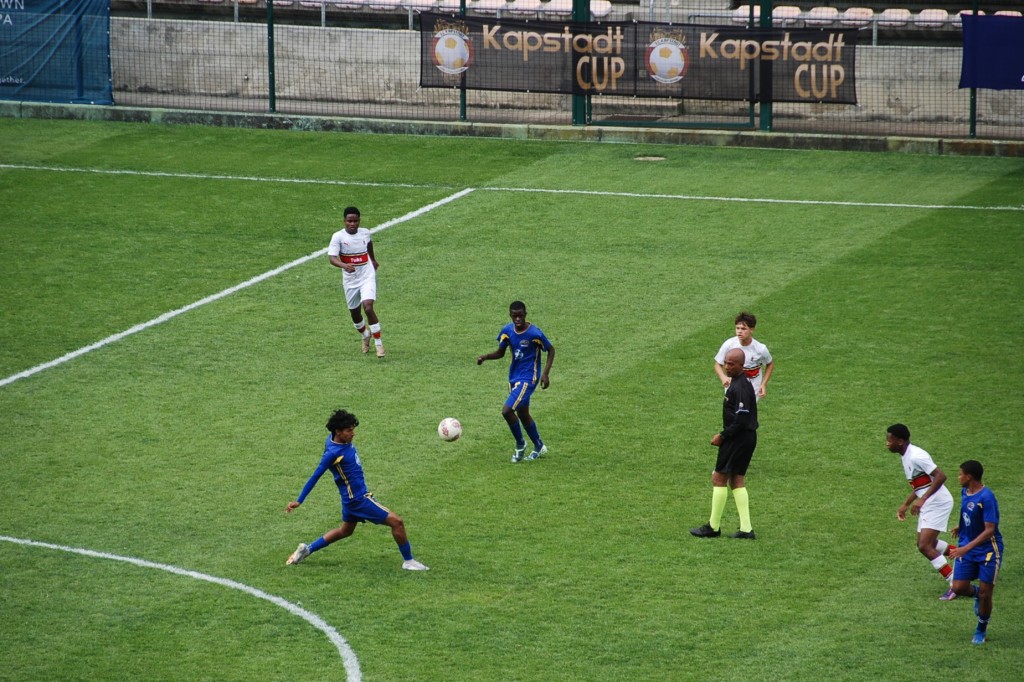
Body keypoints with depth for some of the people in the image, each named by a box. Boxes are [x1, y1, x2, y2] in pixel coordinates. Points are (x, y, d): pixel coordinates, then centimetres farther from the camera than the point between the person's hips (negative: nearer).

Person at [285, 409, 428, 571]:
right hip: (358, 499, -10)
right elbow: (315, 477, -20)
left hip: (352, 498, 10)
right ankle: (408, 561, 6)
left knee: (345, 531, 30)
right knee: (396, 522, -8)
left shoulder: (333, 439, -2)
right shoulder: (333, 453, -26)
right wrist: (299, 501, -14)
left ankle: (307, 549, 34)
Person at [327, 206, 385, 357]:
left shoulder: (365, 233, -3)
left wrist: (373, 260, 38)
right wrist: (344, 265, -44)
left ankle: (378, 343, -9)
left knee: (368, 307, -20)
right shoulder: (338, 236, -13)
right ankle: (365, 336, 44)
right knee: (355, 313, 14)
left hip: (367, 277, -1)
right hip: (350, 281, 1)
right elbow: (332, 258, -23)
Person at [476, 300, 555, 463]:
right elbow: (500, 353, 7)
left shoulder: (534, 333, -19)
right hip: (514, 377, 7)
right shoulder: (507, 331, -3)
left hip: (528, 378, -7)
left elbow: (551, 350, -6)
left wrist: (546, 373, -15)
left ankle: (520, 444, 7)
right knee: (522, 414, 17)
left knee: (507, 410, -16)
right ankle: (539, 447, 37)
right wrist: (485, 357, -12)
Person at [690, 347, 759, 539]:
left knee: (719, 478, -2)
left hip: (738, 438, -10)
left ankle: (713, 527, 5)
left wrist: (722, 436, -16)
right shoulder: (742, 383, 12)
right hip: (747, 437, 10)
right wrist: (724, 435, 13)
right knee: (737, 480, 13)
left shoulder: (740, 387, -20)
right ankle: (746, 529, 10)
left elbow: (741, 419, -25)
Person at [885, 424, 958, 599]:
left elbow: (940, 476, -28)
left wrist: (922, 499, -30)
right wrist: (906, 504, 23)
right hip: (927, 506, 10)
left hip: (938, 504, -10)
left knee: (924, 546, -14)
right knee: (929, 544, 19)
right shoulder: (905, 457, 10)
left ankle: (955, 583, -8)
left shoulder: (916, 456, -22)